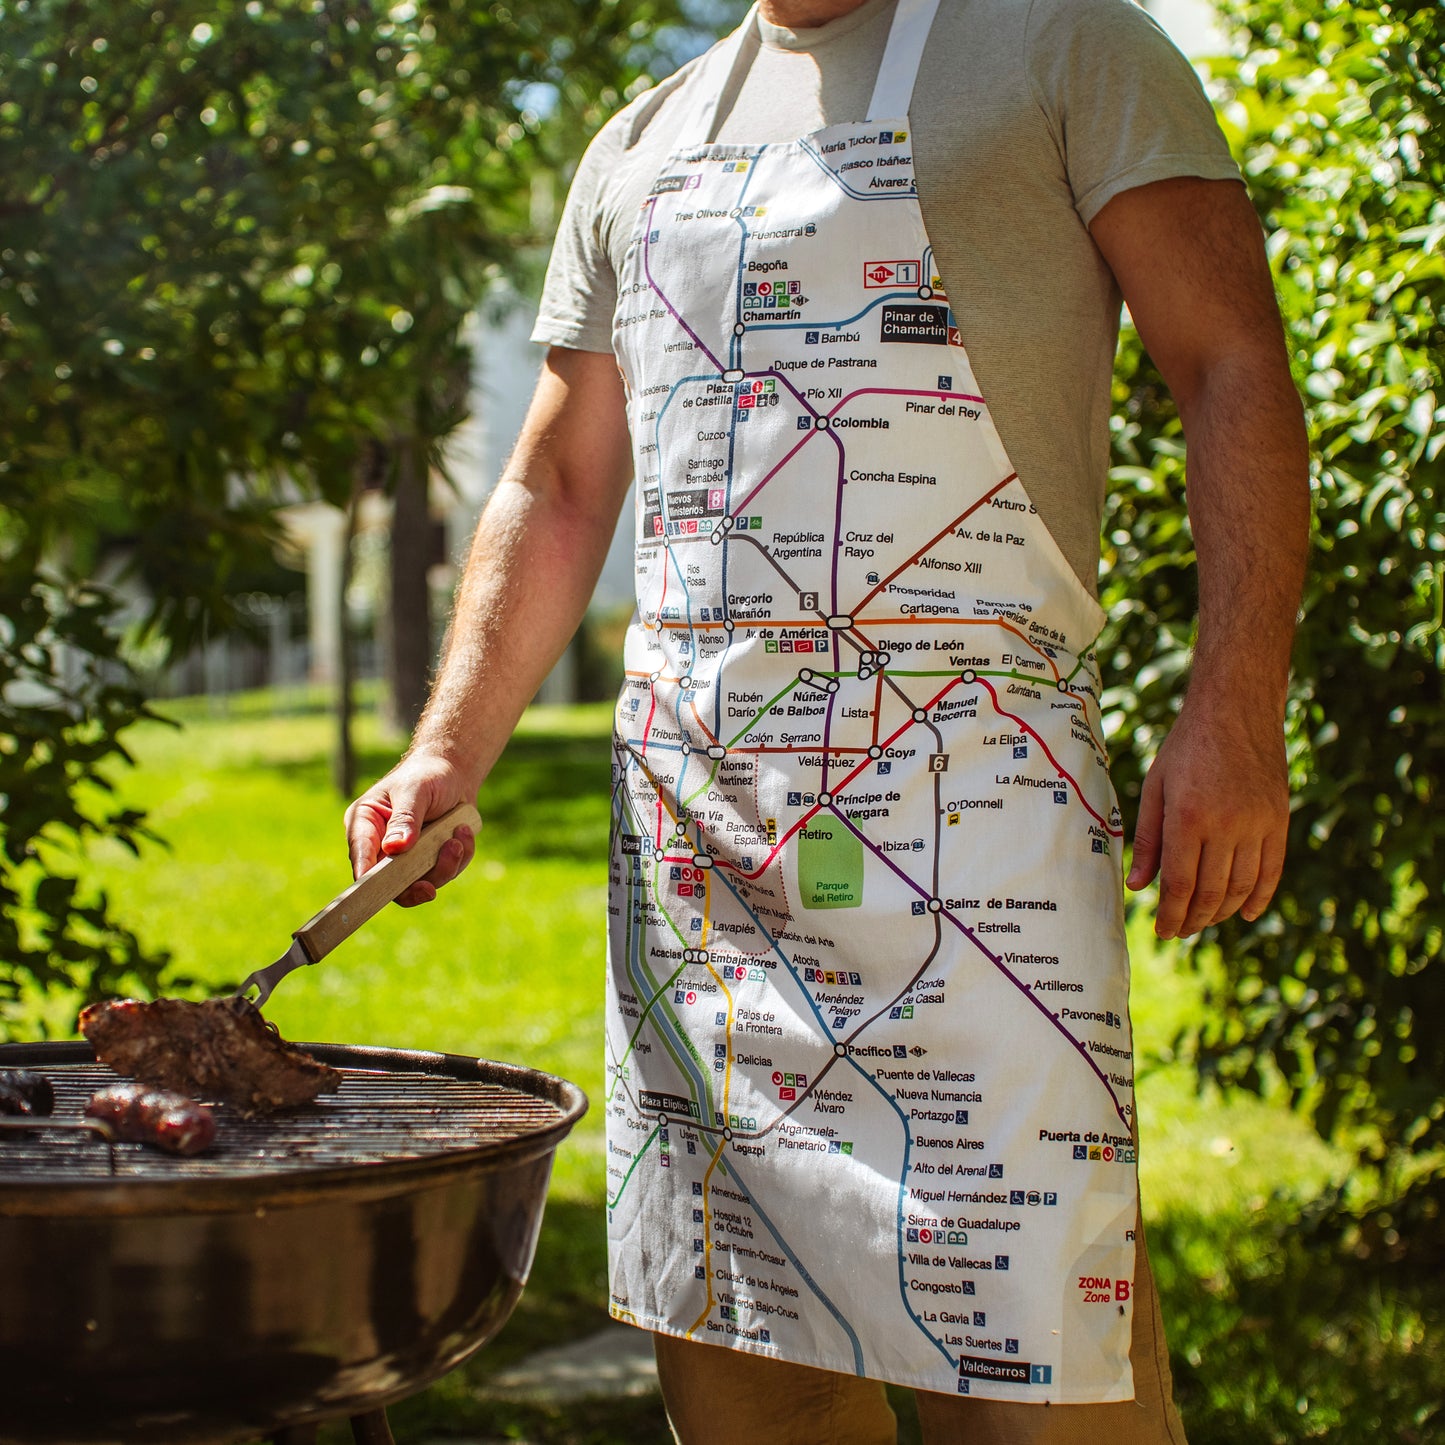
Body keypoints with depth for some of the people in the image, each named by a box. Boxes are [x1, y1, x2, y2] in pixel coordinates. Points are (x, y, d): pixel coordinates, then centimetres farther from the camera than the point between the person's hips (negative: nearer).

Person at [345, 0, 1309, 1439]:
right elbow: (556, 492, 22)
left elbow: (1233, 368, -2)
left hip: (966, 780, -5)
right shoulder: (638, 150, 21)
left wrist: (1234, 712, -13)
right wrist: (447, 754, 9)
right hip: (687, 784, 6)